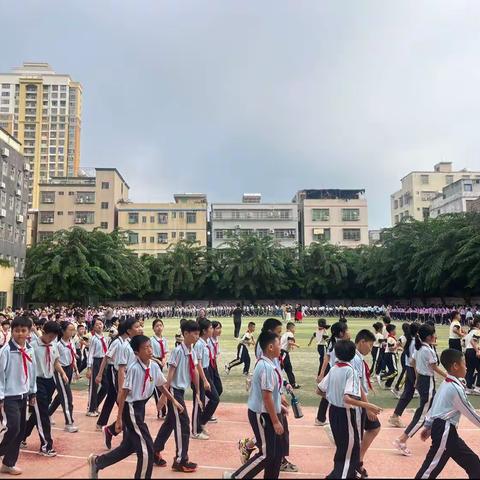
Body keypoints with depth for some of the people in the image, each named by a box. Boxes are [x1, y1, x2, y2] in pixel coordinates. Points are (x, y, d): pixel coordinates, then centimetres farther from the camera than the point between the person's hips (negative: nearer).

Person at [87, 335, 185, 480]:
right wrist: (119, 419, -17)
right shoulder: (134, 368, -22)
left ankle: (97, 461, 40)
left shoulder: (154, 366, -1)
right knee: (146, 449, -5)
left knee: (129, 446, 22)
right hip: (131, 408, -9)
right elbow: (123, 393, -19)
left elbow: (161, 386, 15)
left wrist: (174, 401, 20)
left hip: (141, 407, 9)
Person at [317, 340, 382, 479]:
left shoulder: (333, 369, 1)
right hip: (346, 413, -7)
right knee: (350, 451, 5)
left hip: (333, 410, 7)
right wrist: (368, 406, -26)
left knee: (342, 447, 22)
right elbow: (347, 398, -28)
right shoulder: (350, 371, -18)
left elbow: (319, 391, 8)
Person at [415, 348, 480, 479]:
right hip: (444, 431, -10)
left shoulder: (446, 385, 11)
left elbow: (434, 406, 16)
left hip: (442, 428, 10)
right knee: (432, 468, -7)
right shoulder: (455, 388, -17)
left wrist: (428, 426, 21)